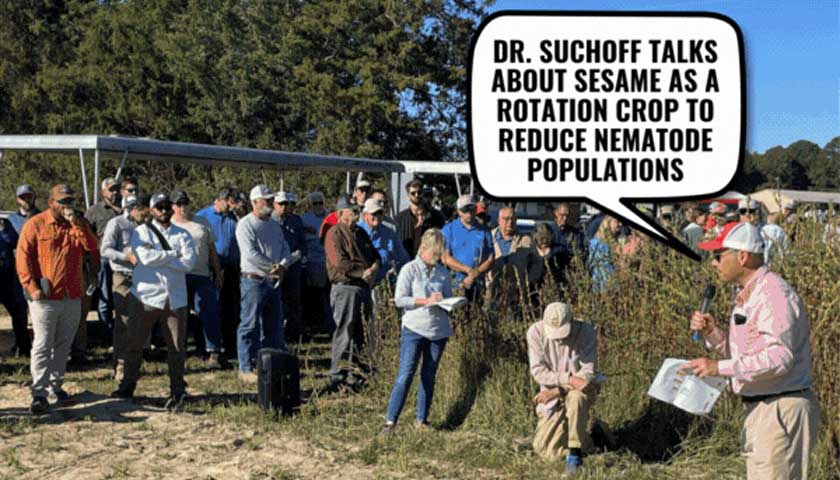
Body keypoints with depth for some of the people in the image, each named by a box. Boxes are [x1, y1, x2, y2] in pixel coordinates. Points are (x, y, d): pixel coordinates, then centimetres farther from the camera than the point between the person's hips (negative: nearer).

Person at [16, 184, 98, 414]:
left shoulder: (77, 224, 11)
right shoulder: (35, 224, -2)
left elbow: (91, 246, -5)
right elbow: (23, 258, -5)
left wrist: (75, 222, -13)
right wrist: (32, 288, -12)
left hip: (72, 297, 5)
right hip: (45, 297, -4)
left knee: (63, 345, 12)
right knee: (42, 346, -5)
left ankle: (56, 384, 24)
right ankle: (39, 393, -4)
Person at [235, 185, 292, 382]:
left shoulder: (275, 225, 15)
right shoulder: (245, 225, -9)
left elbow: (285, 250, 11)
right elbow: (250, 254, -19)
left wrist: (282, 266, -10)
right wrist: (273, 267, -13)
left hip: (274, 282, 8)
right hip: (254, 281, -8)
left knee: (274, 327, 12)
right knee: (250, 326, -4)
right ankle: (246, 369, 2)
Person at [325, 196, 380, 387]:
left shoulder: (360, 232, 17)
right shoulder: (334, 234, -9)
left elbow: (375, 255, 19)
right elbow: (340, 263, -19)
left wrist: (374, 267, -3)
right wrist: (363, 272, -14)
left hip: (364, 287, 8)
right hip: (346, 287, -8)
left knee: (362, 332, 13)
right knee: (344, 332, -5)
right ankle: (337, 376, 3)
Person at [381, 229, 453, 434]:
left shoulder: (443, 272, 11)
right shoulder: (410, 269, -3)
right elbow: (399, 299, -10)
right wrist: (426, 301, -17)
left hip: (439, 330, 5)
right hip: (414, 329, -4)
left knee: (429, 376, 10)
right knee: (405, 375, -9)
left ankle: (422, 419, 20)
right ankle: (390, 421, -7)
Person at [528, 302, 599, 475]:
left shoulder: (586, 331, -20)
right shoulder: (536, 332, -16)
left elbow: (588, 373, -19)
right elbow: (537, 371, -16)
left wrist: (557, 391, -25)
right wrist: (567, 379, -30)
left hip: (581, 390, -2)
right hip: (552, 395, 3)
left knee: (575, 398, -39)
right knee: (544, 449, -3)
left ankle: (575, 454, -22)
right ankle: (582, 438, 25)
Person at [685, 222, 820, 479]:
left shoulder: (774, 293, -17)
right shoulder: (747, 295, 15)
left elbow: (780, 357, -26)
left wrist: (720, 368, -25)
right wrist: (713, 332, 2)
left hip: (782, 409, -10)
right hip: (758, 408, 10)